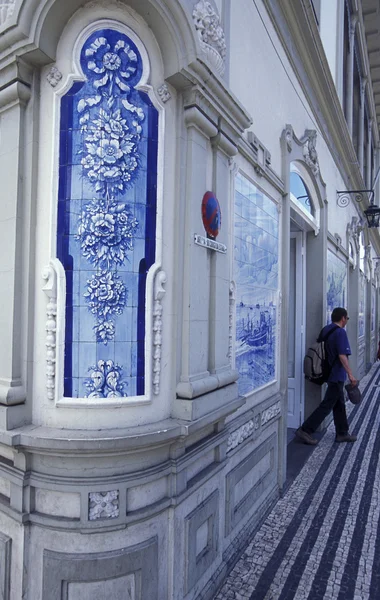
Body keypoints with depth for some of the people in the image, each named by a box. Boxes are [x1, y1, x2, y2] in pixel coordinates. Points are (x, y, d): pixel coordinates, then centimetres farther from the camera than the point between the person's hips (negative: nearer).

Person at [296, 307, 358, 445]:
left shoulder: (325, 330, 9)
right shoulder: (340, 333, -18)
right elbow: (342, 356, -24)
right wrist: (350, 375, -20)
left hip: (328, 372, 9)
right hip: (336, 375, -9)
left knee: (339, 404, 18)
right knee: (327, 405, -3)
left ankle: (342, 433, 28)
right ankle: (305, 430, -3)